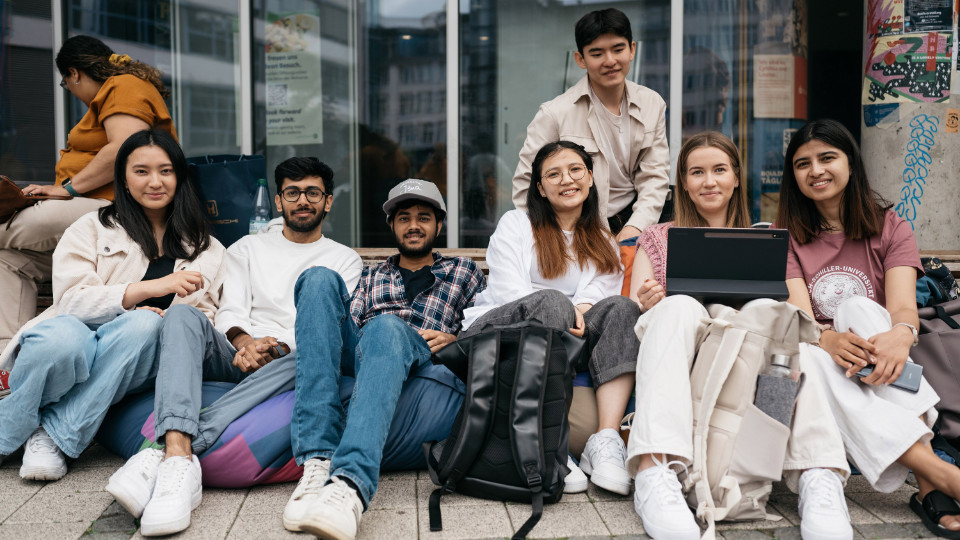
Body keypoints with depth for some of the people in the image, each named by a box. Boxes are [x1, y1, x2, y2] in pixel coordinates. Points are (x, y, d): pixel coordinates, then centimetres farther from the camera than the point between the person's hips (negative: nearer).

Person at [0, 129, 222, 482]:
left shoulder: (206, 250, 17)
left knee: (144, 324, -33)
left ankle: (53, 435, -23)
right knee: (62, 337, -37)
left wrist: (167, 320, -13)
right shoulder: (92, 228, 11)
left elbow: (204, 319, 10)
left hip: (131, 370, 1)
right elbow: (71, 299, -4)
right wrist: (148, 288, -17)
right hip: (79, 336, -1)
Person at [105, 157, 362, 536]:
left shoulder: (345, 259, 19)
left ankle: (166, 453, -49)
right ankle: (179, 455, -49)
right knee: (183, 314, -28)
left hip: (284, 363, -2)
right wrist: (244, 342, -14)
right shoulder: (248, 248, 25)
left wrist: (279, 347, -14)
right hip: (236, 356, 2)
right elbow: (231, 312, 10)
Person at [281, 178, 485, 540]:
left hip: (423, 364, -3)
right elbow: (347, 326, 21)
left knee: (386, 329, -37)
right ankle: (317, 461, -39)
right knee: (320, 279, -23)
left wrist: (454, 341, -1)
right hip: (356, 364, 3)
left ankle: (350, 483, -61)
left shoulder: (464, 272, 29)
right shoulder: (371, 276, 34)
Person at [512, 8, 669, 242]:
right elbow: (526, 183, -7)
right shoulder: (555, 114, -11)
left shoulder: (653, 105, 3)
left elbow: (654, 176, 2)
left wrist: (635, 227, -14)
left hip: (631, 222, 3)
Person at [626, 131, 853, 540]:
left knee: (765, 309, -30)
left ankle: (818, 476, -43)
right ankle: (654, 471, -49)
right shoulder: (658, 238, 22)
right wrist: (643, 304, -13)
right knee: (679, 306, -32)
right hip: (676, 367, 0)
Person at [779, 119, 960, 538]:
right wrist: (828, 340, -36)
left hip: (878, 376, 0)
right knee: (802, 353, -33)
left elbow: (903, 307, -11)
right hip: (819, 368, 0)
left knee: (857, 308, -30)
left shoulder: (890, 228, 7)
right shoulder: (788, 239, 6)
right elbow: (798, 314, -12)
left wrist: (901, 334, -37)